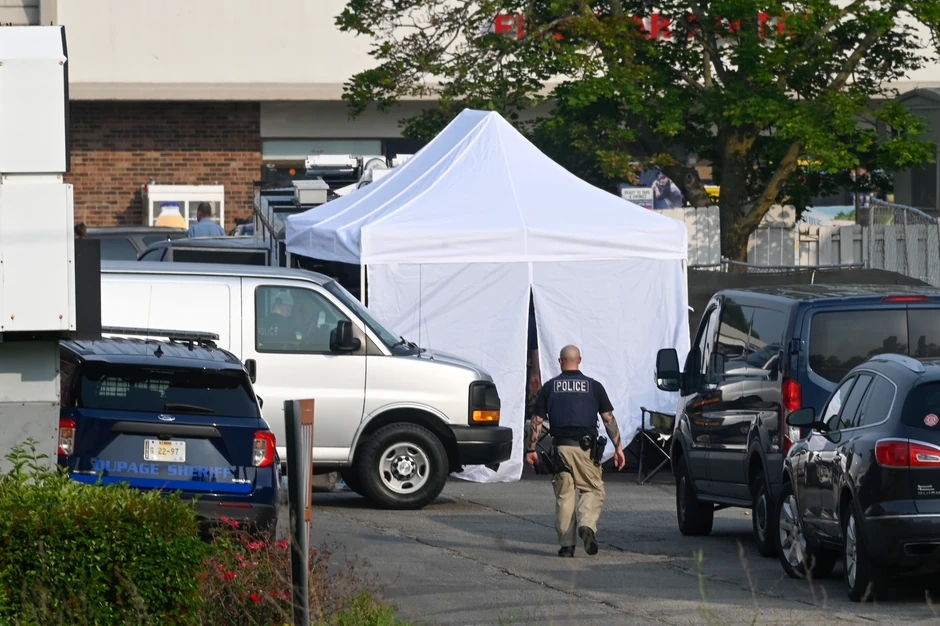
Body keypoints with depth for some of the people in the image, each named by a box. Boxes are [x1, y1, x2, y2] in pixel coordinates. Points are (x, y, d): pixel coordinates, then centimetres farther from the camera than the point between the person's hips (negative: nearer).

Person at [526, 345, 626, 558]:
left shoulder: (549, 387, 8)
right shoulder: (593, 386, 7)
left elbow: (536, 421, 6)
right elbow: (609, 419, 3)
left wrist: (531, 449, 11)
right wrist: (618, 447, 4)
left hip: (560, 446, 1)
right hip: (586, 447, -1)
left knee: (563, 495, 7)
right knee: (594, 490, 9)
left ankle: (566, 543, 4)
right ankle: (587, 525, -18)